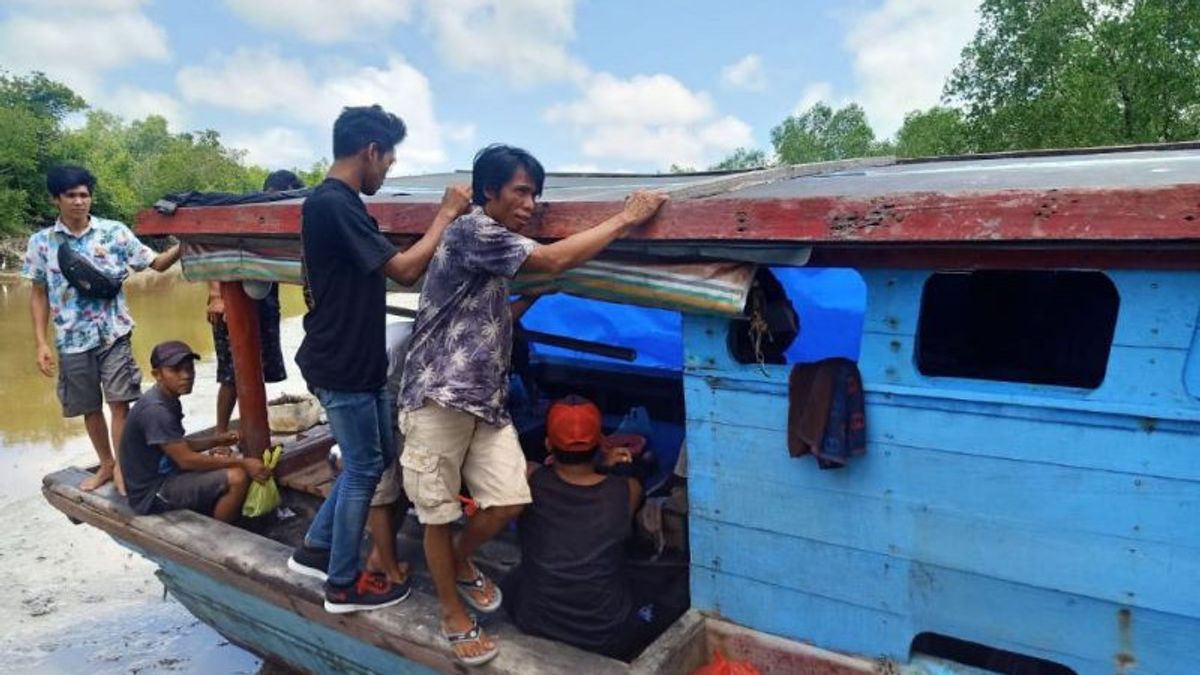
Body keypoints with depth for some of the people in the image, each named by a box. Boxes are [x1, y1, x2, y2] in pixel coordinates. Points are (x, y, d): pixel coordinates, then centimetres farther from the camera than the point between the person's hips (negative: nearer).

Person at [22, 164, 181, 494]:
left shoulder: (114, 231, -3)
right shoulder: (41, 242, 2)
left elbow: (157, 263, -3)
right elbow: (38, 294, 7)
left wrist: (182, 245, -23)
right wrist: (41, 343, 1)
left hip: (114, 334, -2)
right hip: (72, 341, 2)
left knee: (119, 402, -3)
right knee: (89, 408, 13)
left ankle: (123, 467, 10)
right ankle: (106, 464, 30)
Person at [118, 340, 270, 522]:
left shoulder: (169, 401, 6)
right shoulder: (155, 410, -23)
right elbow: (186, 459, -24)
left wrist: (216, 441, 6)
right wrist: (241, 463, -22)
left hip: (164, 476, 10)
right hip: (153, 493, -10)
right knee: (237, 478, -22)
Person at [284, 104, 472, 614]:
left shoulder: (340, 203, 12)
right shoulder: (333, 204, -21)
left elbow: (391, 271, 14)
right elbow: (404, 270, -22)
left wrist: (445, 221, 10)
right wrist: (446, 216, -11)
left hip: (358, 360, 10)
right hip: (342, 364, -10)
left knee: (370, 459, 19)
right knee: (364, 468, 2)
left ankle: (316, 547, 33)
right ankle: (343, 585, 18)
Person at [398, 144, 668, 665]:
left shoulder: (494, 247, 17)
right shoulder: (472, 230, -13)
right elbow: (556, 259, -20)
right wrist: (627, 218, -14)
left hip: (486, 400, 8)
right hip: (439, 398, -8)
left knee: (509, 502, 2)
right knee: (440, 515, 7)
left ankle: (461, 563, 31)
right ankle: (453, 615, 25)